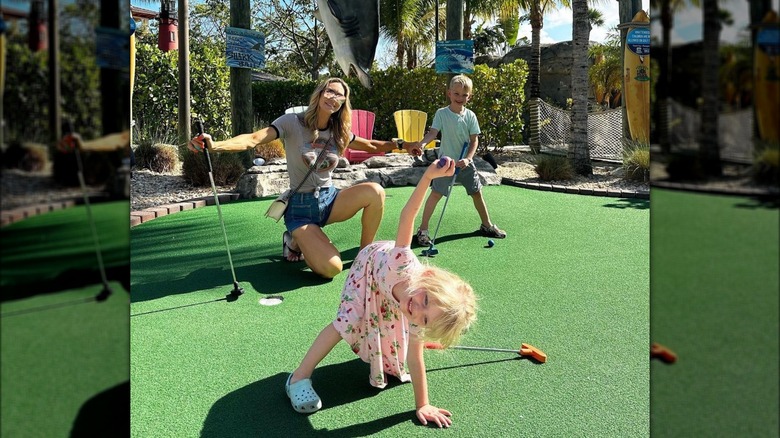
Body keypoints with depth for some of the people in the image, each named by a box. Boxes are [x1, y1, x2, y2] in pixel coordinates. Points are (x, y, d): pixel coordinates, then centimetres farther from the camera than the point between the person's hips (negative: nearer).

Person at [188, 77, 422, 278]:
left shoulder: (339, 132, 5)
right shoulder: (293, 123, -12)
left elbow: (371, 146, 19)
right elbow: (253, 139, -26)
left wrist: (401, 145, 7)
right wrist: (215, 145, -42)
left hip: (330, 199, 5)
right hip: (301, 207, -5)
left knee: (375, 191, -25)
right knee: (331, 269, -25)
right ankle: (296, 241, 9)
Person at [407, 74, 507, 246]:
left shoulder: (470, 116, 0)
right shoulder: (441, 113, -7)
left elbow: (474, 140, -1)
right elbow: (433, 132, -18)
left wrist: (468, 158, -15)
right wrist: (422, 143, -38)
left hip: (465, 162, 3)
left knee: (477, 192, 11)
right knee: (436, 194, -8)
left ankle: (487, 225, 30)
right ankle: (423, 229, 3)